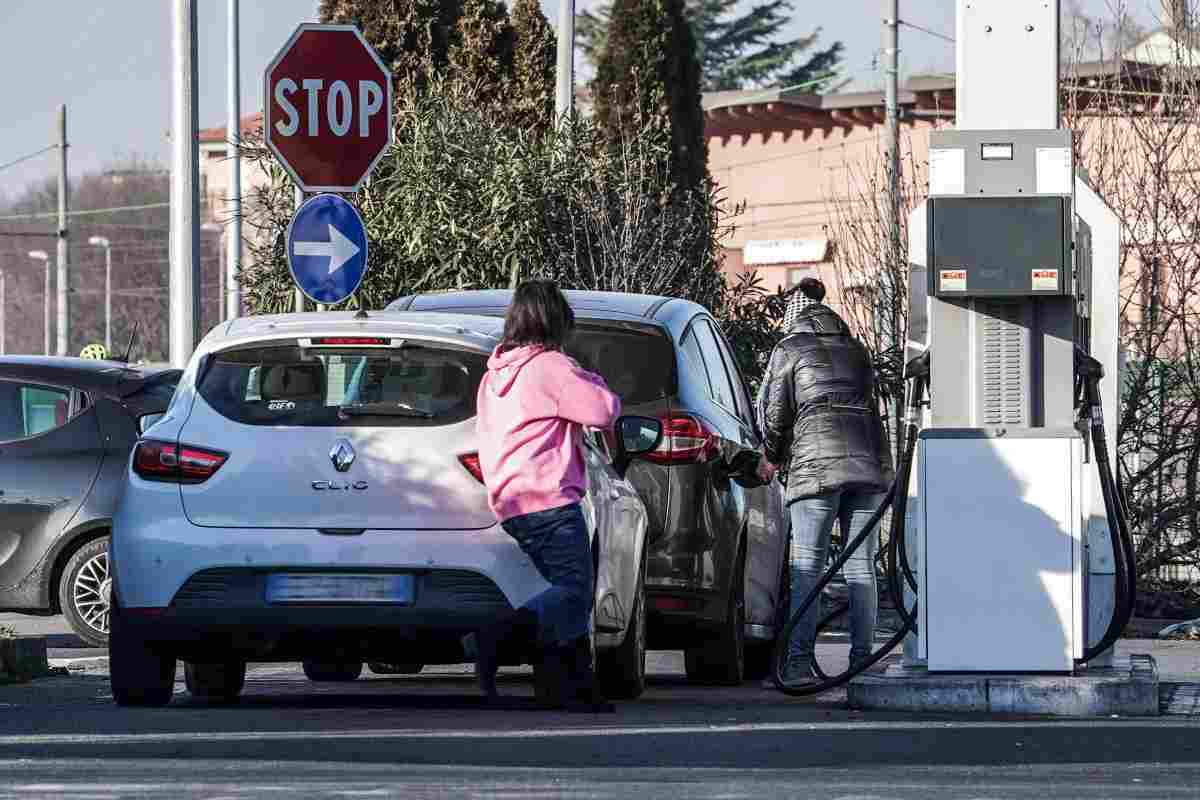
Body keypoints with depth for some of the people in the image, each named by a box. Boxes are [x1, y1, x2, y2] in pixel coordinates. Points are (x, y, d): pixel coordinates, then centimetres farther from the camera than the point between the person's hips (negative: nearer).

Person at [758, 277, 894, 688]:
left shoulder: (789, 350, 6)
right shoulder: (855, 350, 21)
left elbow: (773, 411, 4)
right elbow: (866, 402, 18)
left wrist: (774, 456, 21)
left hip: (816, 463, -4)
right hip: (869, 458, 5)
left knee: (807, 566, -5)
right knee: (860, 565, 6)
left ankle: (798, 662, -12)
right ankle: (862, 660, 4)